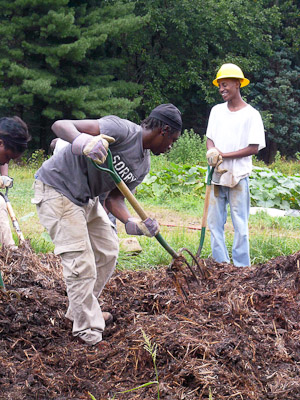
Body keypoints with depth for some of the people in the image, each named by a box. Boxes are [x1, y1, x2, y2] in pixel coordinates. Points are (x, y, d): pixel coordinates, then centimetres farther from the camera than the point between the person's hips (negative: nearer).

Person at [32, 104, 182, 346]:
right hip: (57, 191, -10)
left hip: (86, 199, 10)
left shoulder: (143, 166, 4)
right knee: (82, 265, -12)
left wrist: (133, 223, -17)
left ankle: (80, 312, 35)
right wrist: (85, 142, -52)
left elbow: (114, 198, 1)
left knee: (108, 251, 19)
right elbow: (60, 125, -30)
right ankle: (90, 338, -3)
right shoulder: (123, 130, -24)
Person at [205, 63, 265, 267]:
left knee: (240, 224, -4)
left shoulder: (251, 114, -4)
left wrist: (224, 155, -13)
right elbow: (210, 139, 13)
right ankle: (220, 263, 13)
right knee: (215, 222, 5)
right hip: (217, 174, 5)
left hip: (238, 176, -5)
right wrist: (212, 151, -11)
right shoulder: (217, 110, 13)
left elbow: (254, 148, -8)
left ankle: (242, 267, 1)